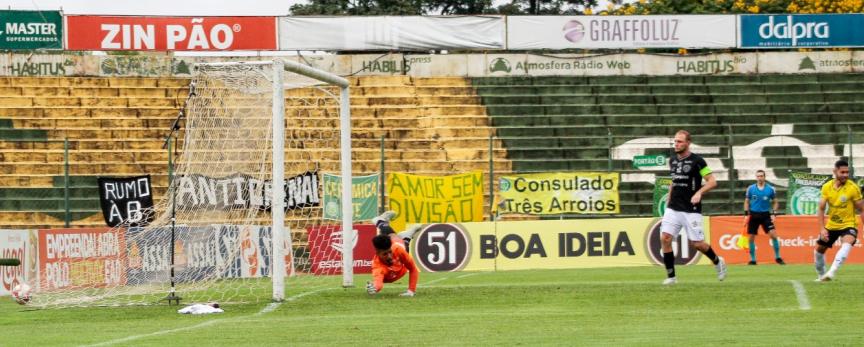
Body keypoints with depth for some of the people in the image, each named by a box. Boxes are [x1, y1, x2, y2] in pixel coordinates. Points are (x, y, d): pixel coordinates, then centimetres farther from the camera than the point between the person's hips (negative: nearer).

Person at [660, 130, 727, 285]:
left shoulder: (697, 161, -9)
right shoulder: (673, 161, 10)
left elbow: (712, 182, -9)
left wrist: (699, 193, -24)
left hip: (691, 210, -5)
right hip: (673, 208, 5)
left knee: (697, 243, -1)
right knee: (665, 238, -10)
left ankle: (717, 262, 29)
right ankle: (671, 276, -2)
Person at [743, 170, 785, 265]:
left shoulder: (770, 189, -1)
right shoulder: (751, 188, 1)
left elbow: (775, 202, 8)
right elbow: (747, 202, 10)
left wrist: (773, 214, -4)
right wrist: (746, 214, 1)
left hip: (766, 215, -1)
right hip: (754, 215, 1)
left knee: (773, 234, -13)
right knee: (751, 237, 0)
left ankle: (778, 257, -2)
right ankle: (752, 260, 13)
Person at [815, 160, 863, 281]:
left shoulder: (853, 188, -15)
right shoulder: (827, 187, -6)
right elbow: (821, 209, -1)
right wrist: (822, 229, -10)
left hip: (848, 225, -5)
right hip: (831, 226, 5)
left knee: (846, 244, -35)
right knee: (818, 250, 14)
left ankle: (832, 272, -46)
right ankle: (821, 276, 38)